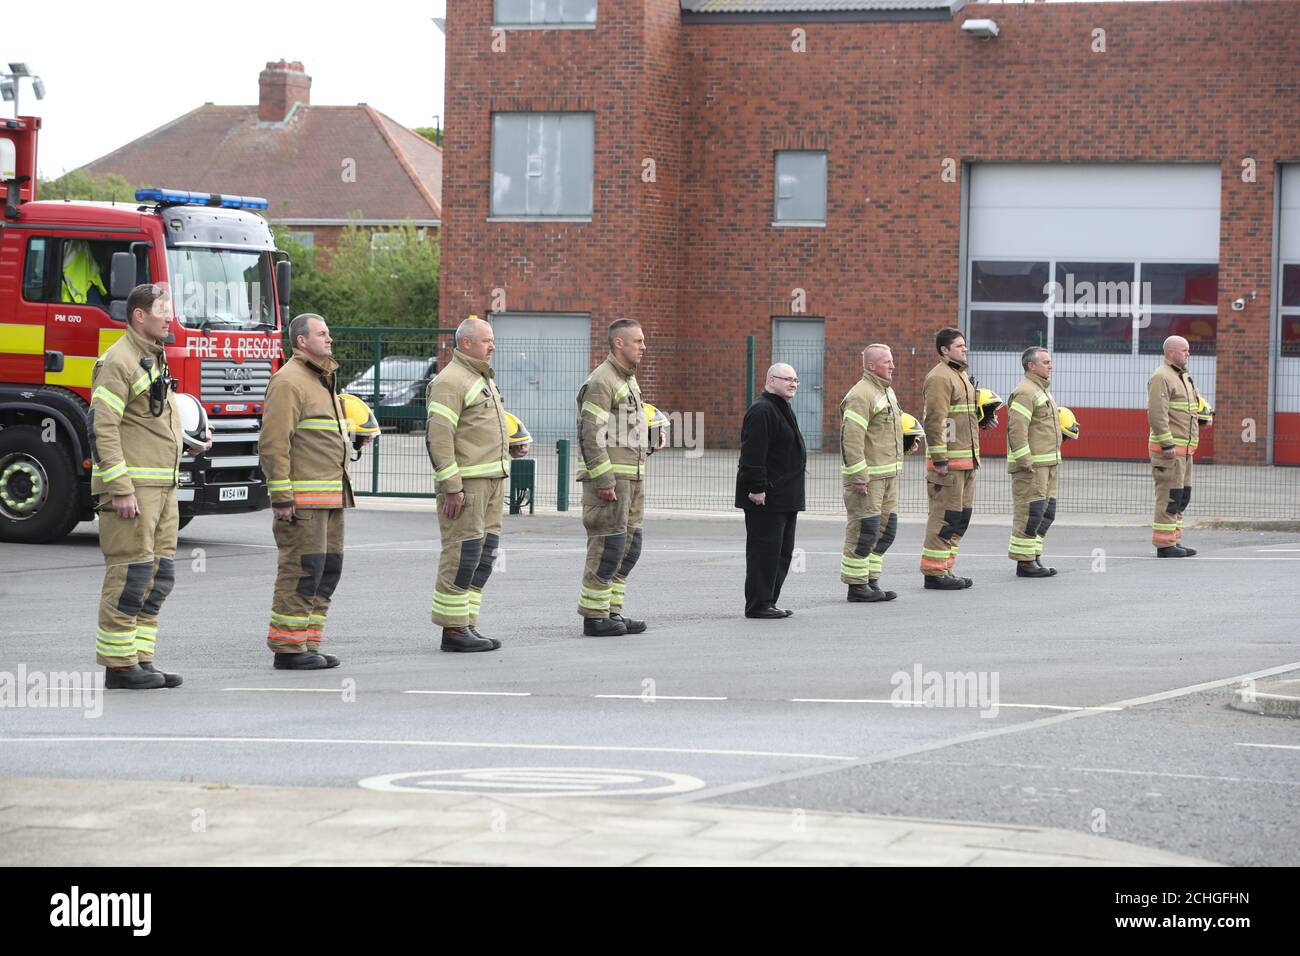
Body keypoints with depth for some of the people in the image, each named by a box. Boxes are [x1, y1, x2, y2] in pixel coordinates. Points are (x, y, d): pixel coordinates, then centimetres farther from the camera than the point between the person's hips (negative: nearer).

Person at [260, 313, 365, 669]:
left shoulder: (323, 382, 21)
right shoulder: (289, 382, -11)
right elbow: (274, 443, -17)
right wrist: (281, 498, -22)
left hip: (330, 498, 10)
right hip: (303, 499, -10)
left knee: (328, 571, 9)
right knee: (302, 570, -10)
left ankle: (309, 645, 14)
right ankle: (287, 649, -6)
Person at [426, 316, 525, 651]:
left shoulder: (484, 379, 20)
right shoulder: (450, 381, -11)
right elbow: (439, 437, -17)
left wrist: (512, 447, 16)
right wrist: (452, 486, -21)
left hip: (493, 480, 10)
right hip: (466, 481, -10)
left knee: (484, 554, 9)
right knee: (463, 553, -9)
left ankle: (468, 625, 14)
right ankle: (453, 628, -6)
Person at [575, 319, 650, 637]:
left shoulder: (628, 381, 18)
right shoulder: (601, 382, -12)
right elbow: (591, 434, -18)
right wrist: (603, 480, -23)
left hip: (630, 479, 10)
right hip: (608, 477, -10)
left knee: (628, 547, 9)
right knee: (607, 547, -8)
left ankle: (612, 613, 14)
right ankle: (594, 618, -4)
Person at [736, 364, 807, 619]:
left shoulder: (783, 410, 19)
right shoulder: (762, 411, -15)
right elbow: (753, 454, -22)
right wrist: (757, 488, -26)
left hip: (785, 497, 11)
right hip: (766, 497, -11)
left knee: (782, 551, 13)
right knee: (765, 549, -8)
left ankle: (768, 602, 18)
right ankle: (758, 605, -4)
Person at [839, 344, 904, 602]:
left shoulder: (887, 392, 16)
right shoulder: (861, 395, -16)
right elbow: (850, 438, -22)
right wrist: (858, 478, -24)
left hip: (888, 475, 10)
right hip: (866, 477, -10)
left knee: (885, 530, 12)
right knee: (865, 530, -6)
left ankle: (871, 581, 18)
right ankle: (856, 586, 0)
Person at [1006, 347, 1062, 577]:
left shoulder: (1042, 390, 20)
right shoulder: (1025, 392, -14)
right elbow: (1017, 429, -21)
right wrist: (1026, 462, -24)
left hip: (1047, 464, 10)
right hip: (1031, 465, -10)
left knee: (1046, 512, 11)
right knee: (1030, 512, -9)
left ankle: (1033, 557, 16)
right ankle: (1024, 562, -6)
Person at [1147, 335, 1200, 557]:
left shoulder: (1183, 377, 20)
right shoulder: (1161, 377, -12)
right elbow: (1157, 413, -20)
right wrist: (1167, 444, -24)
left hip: (1184, 449, 10)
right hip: (1169, 448, -10)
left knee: (1182, 496, 11)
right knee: (1170, 495, -10)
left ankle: (1174, 540, 17)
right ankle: (1164, 545, -9)